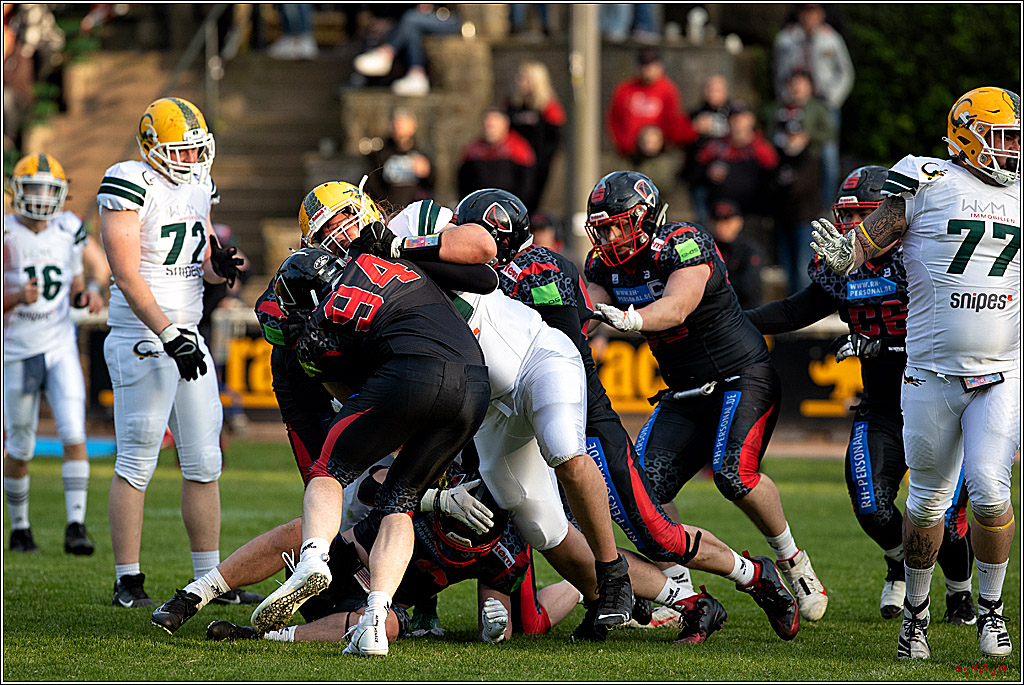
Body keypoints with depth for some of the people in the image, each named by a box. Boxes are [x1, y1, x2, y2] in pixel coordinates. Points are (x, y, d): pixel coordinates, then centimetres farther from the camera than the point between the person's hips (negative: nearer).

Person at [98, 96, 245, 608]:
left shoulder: (197, 190, 12)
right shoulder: (131, 187, -12)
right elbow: (127, 277, -17)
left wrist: (217, 267, -5)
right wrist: (168, 335, -23)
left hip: (187, 335, 8)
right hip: (141, 337, -8)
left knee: (204, 463, 8)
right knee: (136, 463, -7)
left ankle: (208, 578, 13)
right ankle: (128, 582, -2)